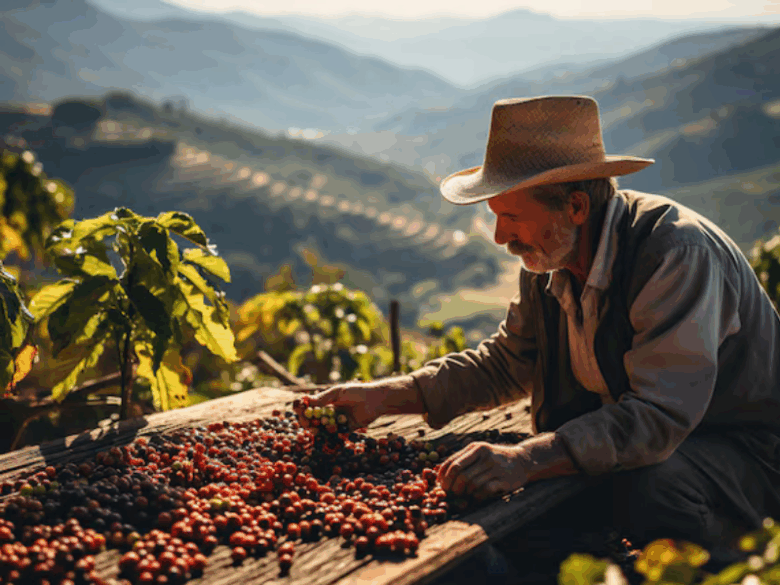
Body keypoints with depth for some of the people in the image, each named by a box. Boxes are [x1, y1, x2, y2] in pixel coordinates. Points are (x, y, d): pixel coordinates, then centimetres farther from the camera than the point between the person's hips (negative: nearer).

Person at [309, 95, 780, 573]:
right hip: (624, 436, 6)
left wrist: (526, 461, -45)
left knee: (645, 492, -35)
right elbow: (506, 363, 8)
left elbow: (659, 414, -35)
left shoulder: (678, 252, -28)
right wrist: (385, 396, -4)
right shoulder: (549, 261, -4)